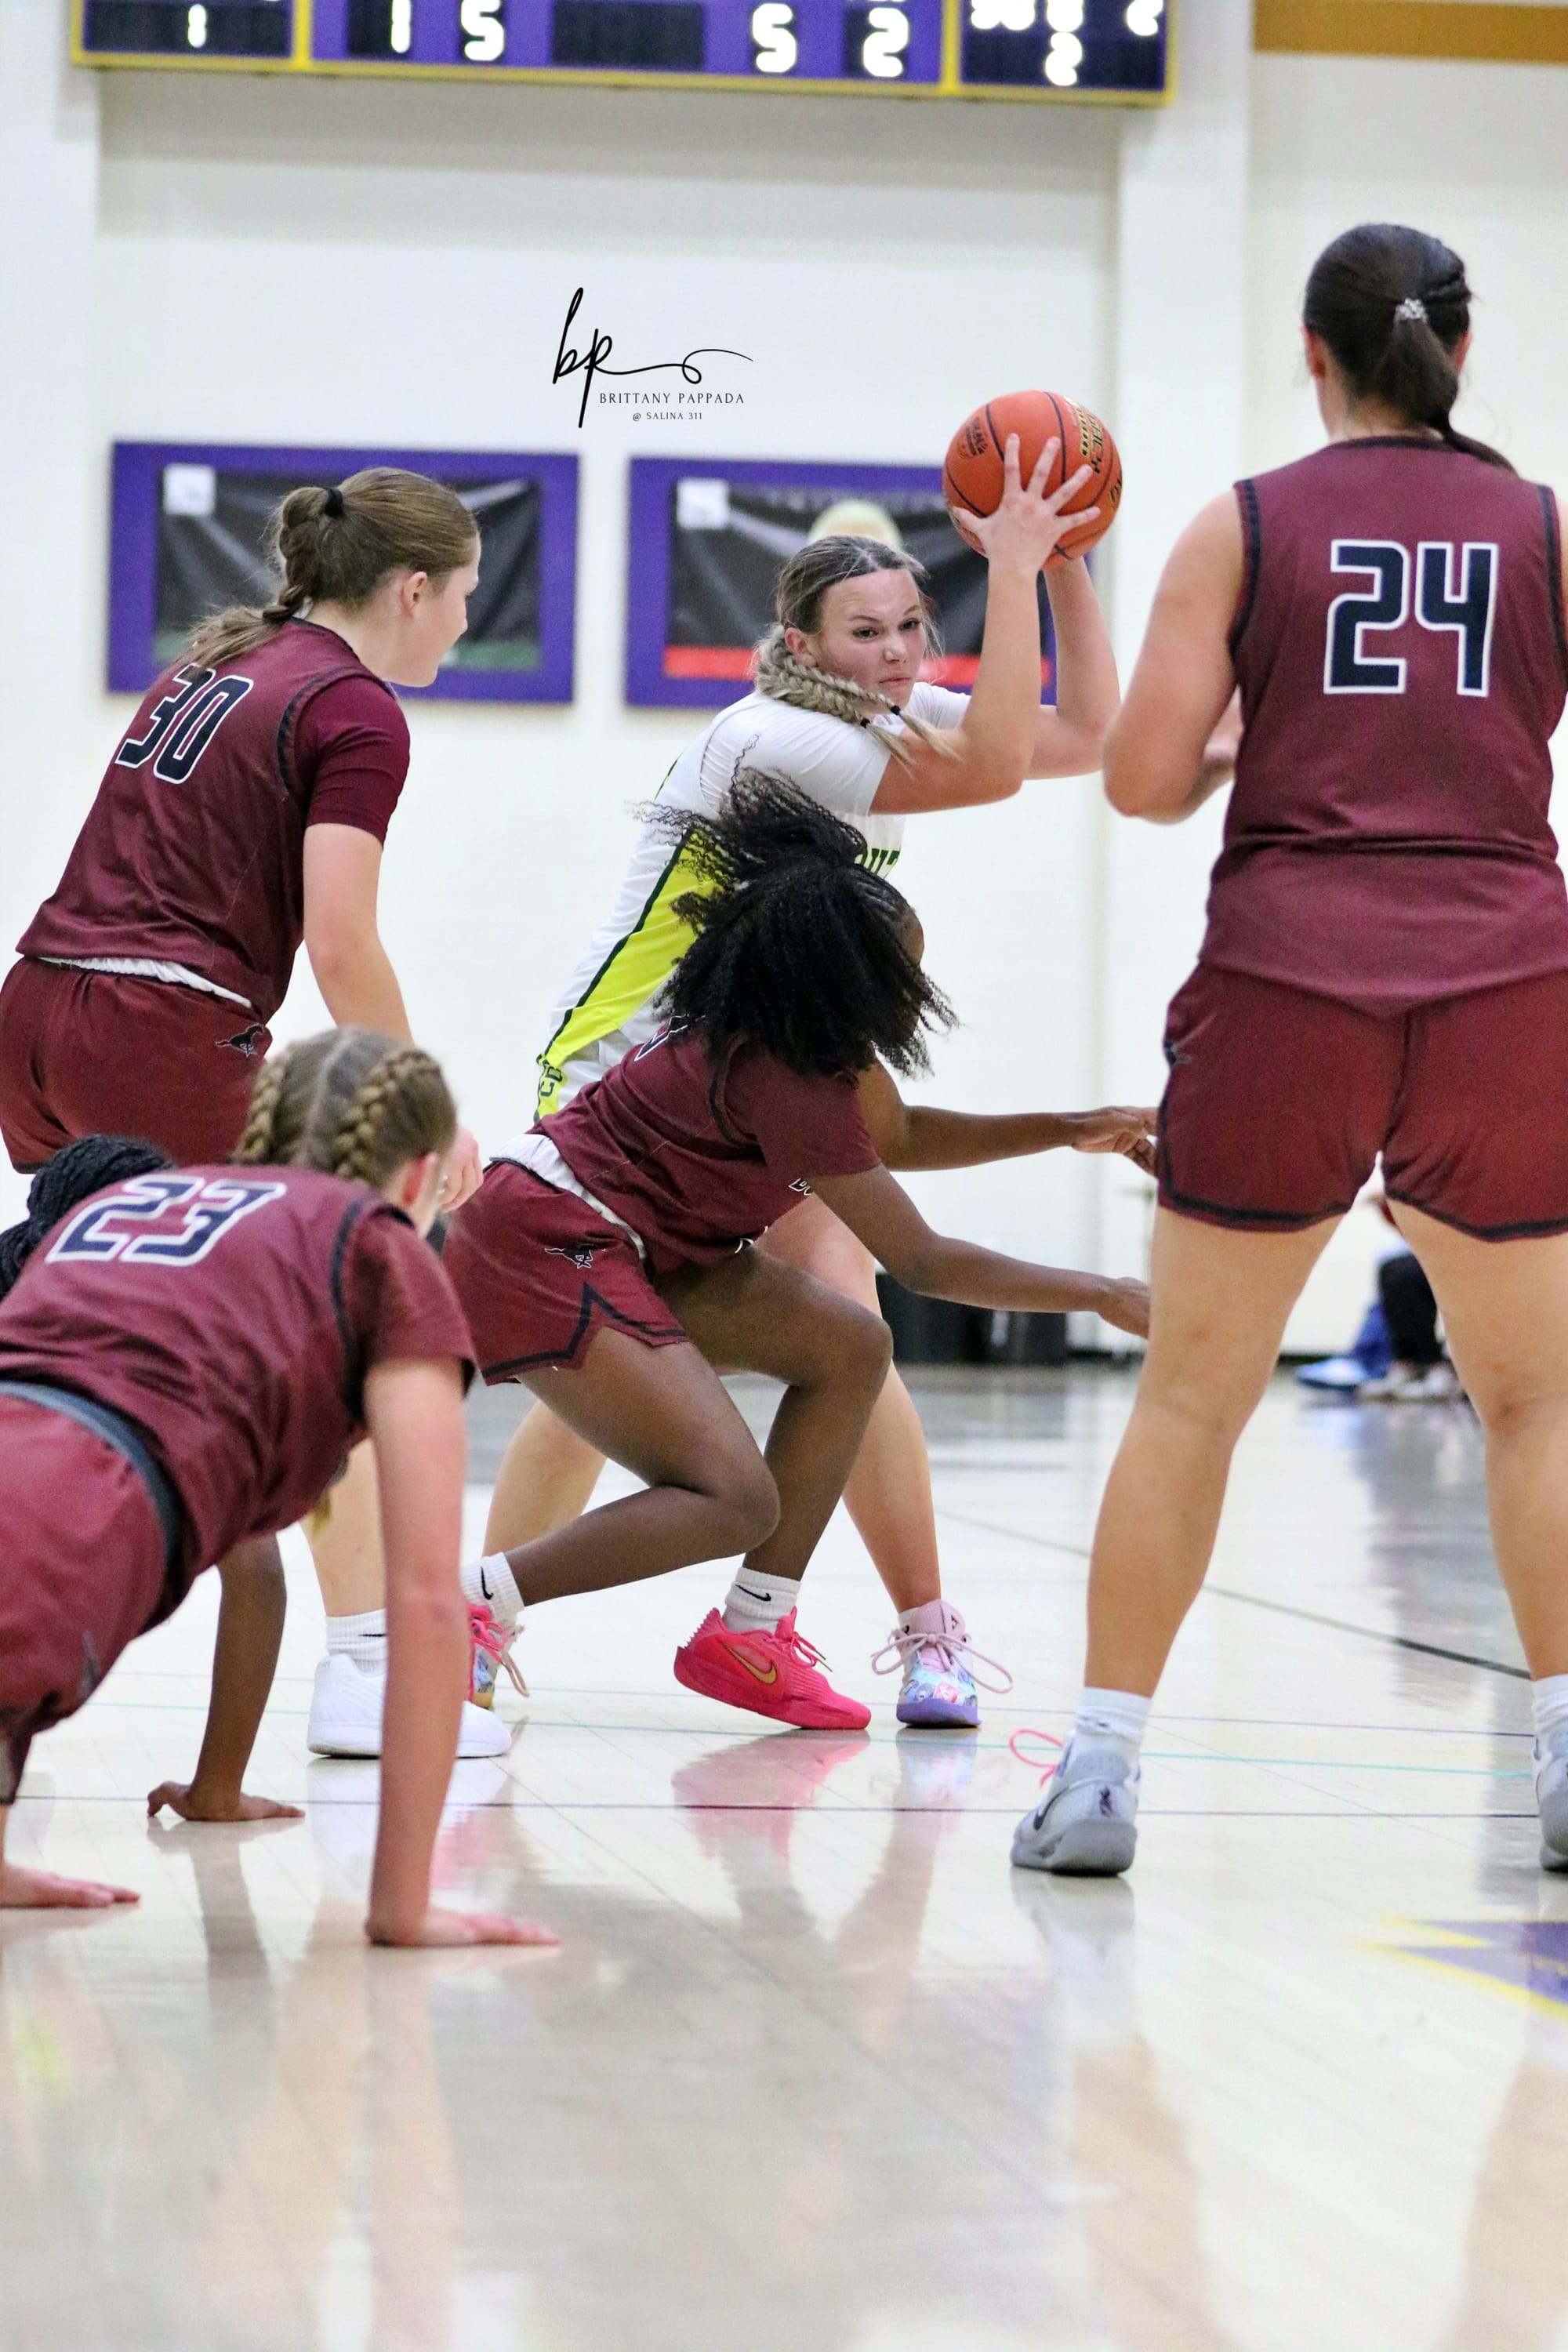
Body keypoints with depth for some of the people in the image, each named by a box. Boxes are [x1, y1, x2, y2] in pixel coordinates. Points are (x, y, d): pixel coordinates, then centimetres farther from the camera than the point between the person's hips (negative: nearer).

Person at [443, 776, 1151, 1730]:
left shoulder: (804, 1028, 2)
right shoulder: (785, 1079, -24)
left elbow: (892, 1135, 20)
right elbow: (922, 1263, -16)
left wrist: (1069, 1131, 12)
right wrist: (1101, 1295, -8)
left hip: (626, 1248, 10)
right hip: (543, 1249, -10)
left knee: (851, 1347, 4)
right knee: (737, 1500, -18)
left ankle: (750, 1634, 6)